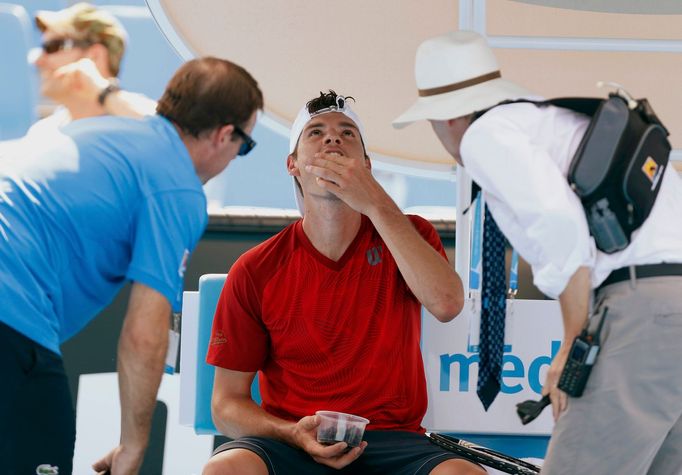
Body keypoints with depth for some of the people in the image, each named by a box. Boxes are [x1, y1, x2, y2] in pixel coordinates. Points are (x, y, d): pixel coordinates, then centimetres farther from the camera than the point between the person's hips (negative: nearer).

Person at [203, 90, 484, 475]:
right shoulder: (256, 271, 4)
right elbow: (227, 403, 5)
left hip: (391, 440, 1)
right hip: (292, 442, 0)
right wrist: (295, 434, -17)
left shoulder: (408, 235, 8)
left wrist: (376, 204, -15)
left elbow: (447, 304, -16)